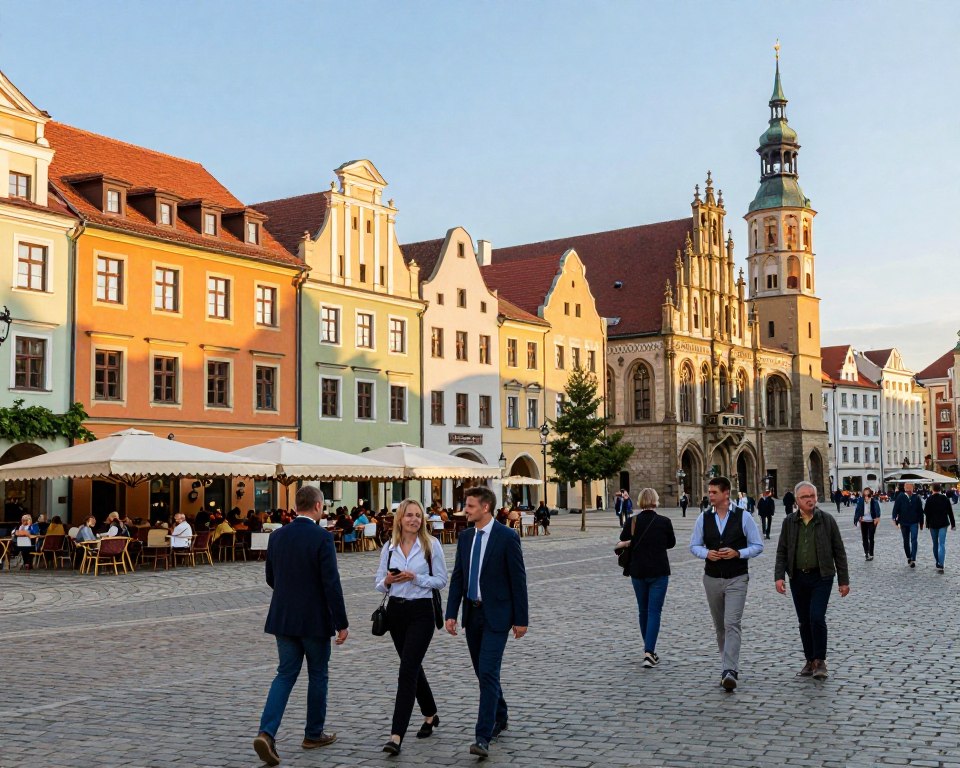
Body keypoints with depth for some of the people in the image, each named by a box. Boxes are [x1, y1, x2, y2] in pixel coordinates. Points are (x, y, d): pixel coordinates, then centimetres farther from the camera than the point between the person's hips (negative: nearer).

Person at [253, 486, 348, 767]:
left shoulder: (277, 536, 3)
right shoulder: (322, 538, -15)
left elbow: (271, 579, 12)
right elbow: (331, 583, -18)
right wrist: (342, 624, -11)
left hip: (283, 617, 5)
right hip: (315, 620, -5)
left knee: (285, 674, 9)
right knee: (317, 675, 12)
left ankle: (267, 732, -8)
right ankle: (314, 734, 23)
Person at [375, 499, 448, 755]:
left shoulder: (431, 544, -5)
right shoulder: (389, 547, 5)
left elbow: (441, 580, -4)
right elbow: (380, 584, 9)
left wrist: (415, 578, -18)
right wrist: (387, 582, -14)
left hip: (421, 611, -5)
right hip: (396, 610, 5)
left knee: (407, 670, -13)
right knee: (413, 666, 17)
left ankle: (396, 736, -14)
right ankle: (430, 715, 38)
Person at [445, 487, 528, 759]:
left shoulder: (507, 537, -11)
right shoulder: (465, 537, 7)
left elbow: (518, 580, -9)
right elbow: (457, 578, 8)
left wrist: (521, 619, -9)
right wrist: (451, 614, 1)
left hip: (496, 615, -6)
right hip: (472, 613, 7)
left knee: (488, 672, -13)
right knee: (482, 672, 16)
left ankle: (483, 737, -14)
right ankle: (499, 718, 35)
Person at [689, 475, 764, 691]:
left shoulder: (743, 517, -5)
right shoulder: (704, 518, 3)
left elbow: (757, 545, 0)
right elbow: (694, 546, 9)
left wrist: (738, 553, -16)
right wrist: (706, 553, -12)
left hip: (736, 578, -4)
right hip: (712, 578, 4)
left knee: (732, 624, -14)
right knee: (719, 625, 12)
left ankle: (730, 672, -19)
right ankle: (729, 665, 26)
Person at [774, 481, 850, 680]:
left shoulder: (827, 520, -1)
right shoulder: (789, 522, 5)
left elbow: (839, 551, 2)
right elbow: (782, 552, 7)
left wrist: (843, 580, 0)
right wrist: (779, 576, -5)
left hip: (821, 577, -3)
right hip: (798, 578, 3)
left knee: (817, 618, -14)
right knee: (804, 621, 9)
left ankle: (820, 661, -2)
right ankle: (810, 661, 20)